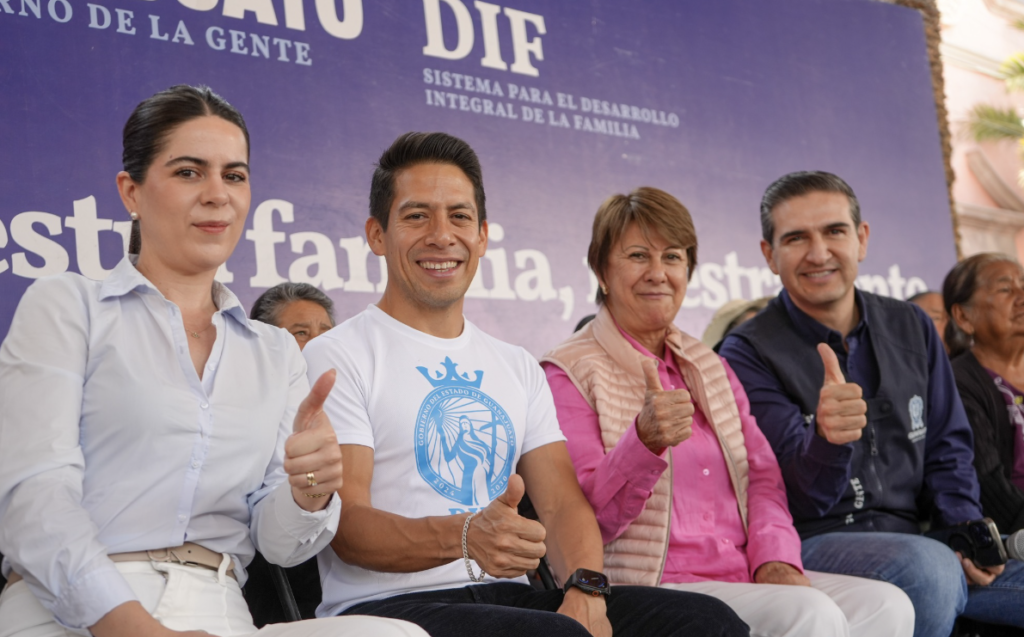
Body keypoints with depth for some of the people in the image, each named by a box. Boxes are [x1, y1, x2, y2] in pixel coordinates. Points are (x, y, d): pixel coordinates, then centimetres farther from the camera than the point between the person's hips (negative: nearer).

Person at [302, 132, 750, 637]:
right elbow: (348, 524, -10)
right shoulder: (336, 358, 1)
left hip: (507, 596, 6)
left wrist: (585, 589, -12)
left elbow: (562, 503, 9)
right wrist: (462, 536, -28)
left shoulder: (519, 367, 19)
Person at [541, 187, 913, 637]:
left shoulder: (710, 367, 20)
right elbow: (588, 520, -9)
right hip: (649, 587, -6)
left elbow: (762, 476, 15)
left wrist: (775, 558, -5)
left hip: (745, 578, 7)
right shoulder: (569, 374, -1)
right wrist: (645, 441, -28)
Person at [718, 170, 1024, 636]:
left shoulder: (912, 328, 12)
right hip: (811, 544, -5)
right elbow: (804, 498, -14)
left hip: (909, 539, 5)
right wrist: (827, 440, -36)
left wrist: (965, 528, -3)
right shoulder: (749, 353, -6)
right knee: (927, 566, -34)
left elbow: (947, 447, 16)